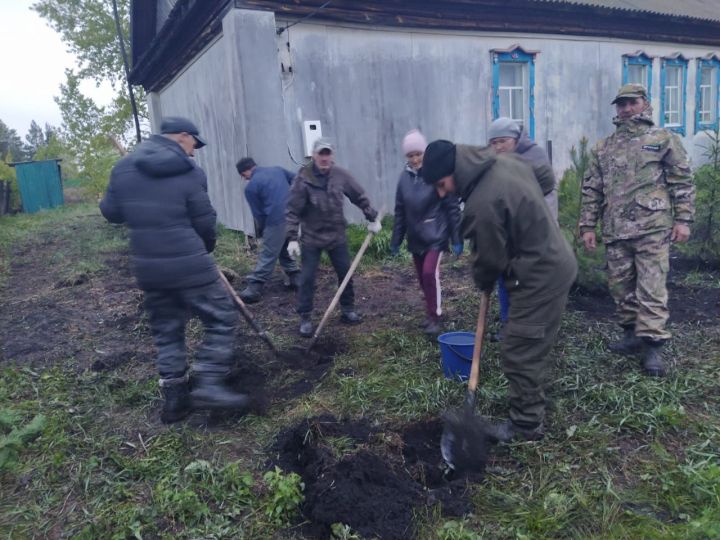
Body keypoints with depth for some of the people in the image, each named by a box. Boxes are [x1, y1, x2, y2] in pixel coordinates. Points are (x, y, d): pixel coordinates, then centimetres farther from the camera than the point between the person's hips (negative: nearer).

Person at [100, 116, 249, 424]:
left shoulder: (123, 168, 8)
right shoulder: (190, 172, -8)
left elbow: (110, 212, 11)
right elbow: (205, 222, -4)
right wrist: (207, 247, 16)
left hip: (147, 267, 6)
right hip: (189, 265, -6)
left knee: (166, 331, 16)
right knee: (221, 319, 6)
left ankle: (173, 398, 21)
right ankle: (208, 385, 0)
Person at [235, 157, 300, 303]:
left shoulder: (250, 187, -2)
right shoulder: (277, 169, 14)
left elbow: (258, 213, 2)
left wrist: (261, 231, 17)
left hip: (277, 220, -6)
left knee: (267, 255, -4)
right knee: (282, 250, 23)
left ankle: (254, 288, -1)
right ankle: (296, 278, 25)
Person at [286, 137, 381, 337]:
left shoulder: (341, 175, -6)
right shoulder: (303, 179, -15)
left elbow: (360, 197, 6)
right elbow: (293, 211, -13)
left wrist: (372, 218, 5)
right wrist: (293, 238, -17)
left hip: (337, 235, 4)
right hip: (311, 237, -3)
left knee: (346, 274, 10)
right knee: (307, 278, -3)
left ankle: (348, 310, 28)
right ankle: (305, 318, 9)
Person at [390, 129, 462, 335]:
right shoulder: (405, 176, 3)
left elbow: (453, 208, -10)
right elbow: (400, 211, 9)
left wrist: (457, 239, -11)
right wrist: (396, 239, 10)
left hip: (435, 235, -5)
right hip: (415, 238, 5)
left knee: (430, 273, -16)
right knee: (422, 278, 12)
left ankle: (434, 317, 0)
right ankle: (432, 313, 31)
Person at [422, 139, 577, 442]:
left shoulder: (482, 204, -27)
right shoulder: (506, 162, 2)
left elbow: (489, 258, -16)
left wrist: (483, 282, 9)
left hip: (539, 277, -10)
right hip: (555, 263, 10)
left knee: (519, 354, -1)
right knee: (532, 347, 20)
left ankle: (527, 425, 13)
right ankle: (531, 403, 36)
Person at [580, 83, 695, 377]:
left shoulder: (664, 139, 5)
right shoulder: (603, 148, 14)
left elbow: (682, 182, 2)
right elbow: (591, 190, 13)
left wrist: (682, 219, -6)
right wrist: (588, 226, 8)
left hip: (652, 229, -4)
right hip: (615, 232, 4)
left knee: (652, 289, -6)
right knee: (620, 287, 10)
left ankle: (652, 346, 0)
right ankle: (632, 335, 25)